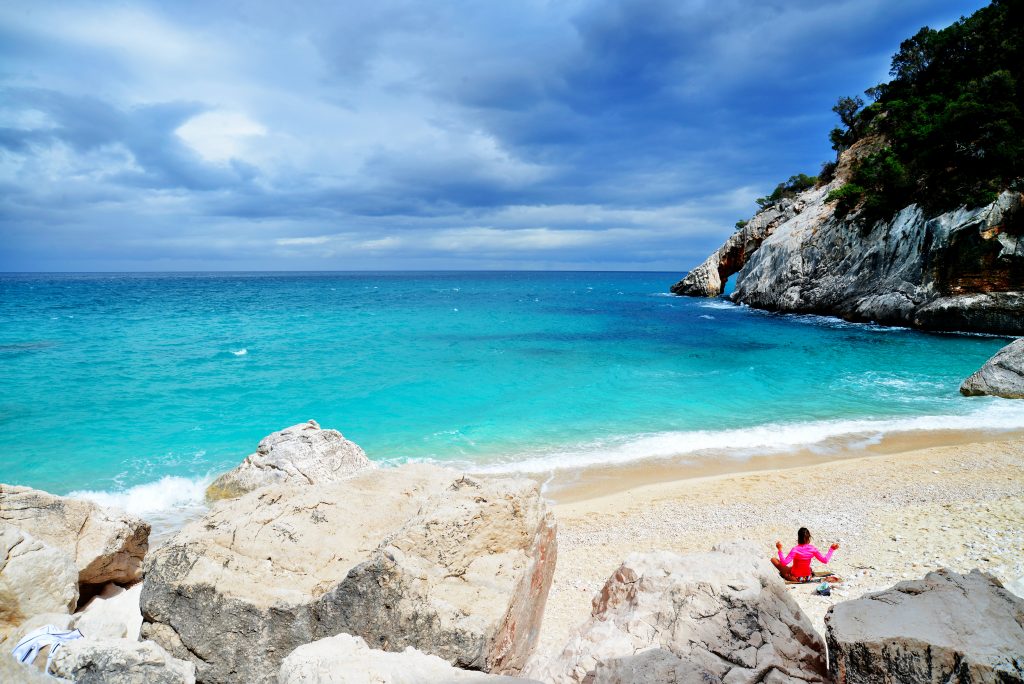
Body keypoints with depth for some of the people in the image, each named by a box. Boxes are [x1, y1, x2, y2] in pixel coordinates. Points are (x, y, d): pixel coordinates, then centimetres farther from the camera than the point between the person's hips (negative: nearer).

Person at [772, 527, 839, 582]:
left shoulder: (795, 550, -25)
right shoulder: (813, 549, -15)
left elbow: (784, 563, -28)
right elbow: (825, 560, -7)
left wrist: (780, 549, -25)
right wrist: (831, 549, 1)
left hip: (796, 577, -4)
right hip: (807, 576, 4)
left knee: (774, 560, -5)